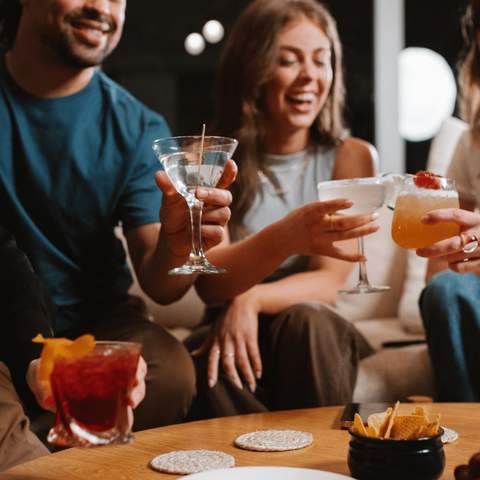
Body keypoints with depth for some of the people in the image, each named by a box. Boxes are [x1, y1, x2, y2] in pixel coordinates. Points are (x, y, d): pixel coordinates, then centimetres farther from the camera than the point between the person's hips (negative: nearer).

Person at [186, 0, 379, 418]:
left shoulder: (350, 156, 1)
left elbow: (328, 282, -7)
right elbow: (209, 282, -15)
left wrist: (250, 299, -29)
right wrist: (287, 236, -36)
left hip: (317, 340, 1)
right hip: (231, 336, 0)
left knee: (305, 320, -32)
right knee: (211, 366, -33)